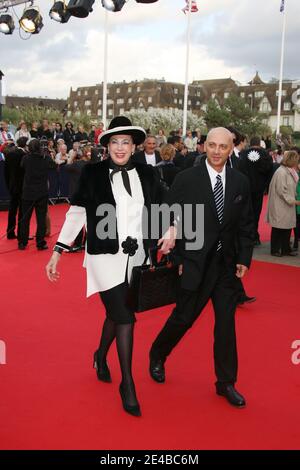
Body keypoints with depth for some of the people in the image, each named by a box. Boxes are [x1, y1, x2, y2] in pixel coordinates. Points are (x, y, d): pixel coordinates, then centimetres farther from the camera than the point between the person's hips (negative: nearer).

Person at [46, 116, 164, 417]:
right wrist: (58, 251, -4)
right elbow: (76, 213, -2)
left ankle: (101, 356, 46)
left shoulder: (147, 175, 4)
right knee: (125, 317, -7)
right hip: (106, 256, -4)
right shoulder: (92, 174, -4)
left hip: (136, 256, 4)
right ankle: (127, 384, 7)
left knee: (116, 313, 17)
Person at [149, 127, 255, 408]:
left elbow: (246, 225, 8)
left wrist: (244, 258, 1)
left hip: (227, 264, 3)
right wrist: (176, 258, -13)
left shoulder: (240, 182, 3)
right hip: (196, 263, -3)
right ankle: (157, 356, 35)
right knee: (183, 317, 6)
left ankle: (226, 382, 21)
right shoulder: (186, 179, -7)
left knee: (226, 322, 7)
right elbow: (170, 219, -5)